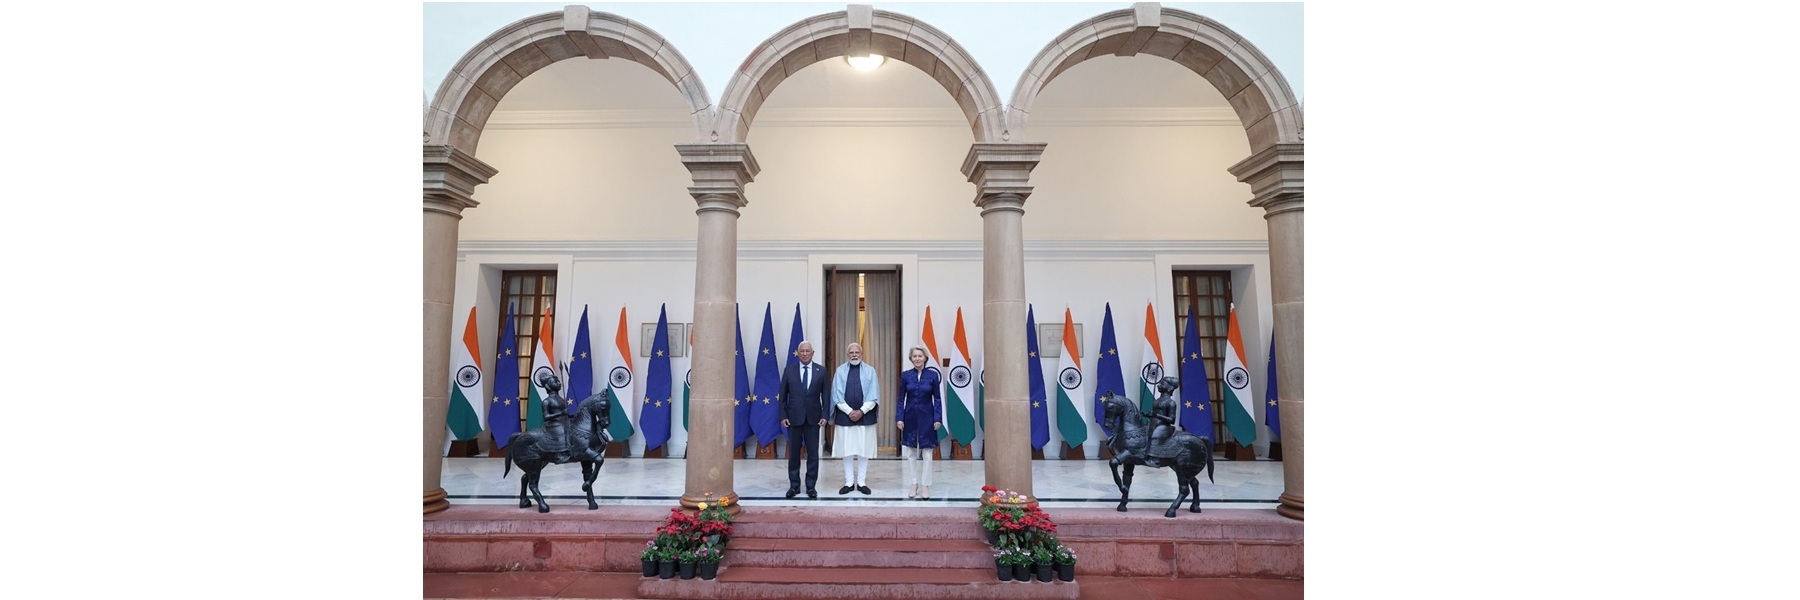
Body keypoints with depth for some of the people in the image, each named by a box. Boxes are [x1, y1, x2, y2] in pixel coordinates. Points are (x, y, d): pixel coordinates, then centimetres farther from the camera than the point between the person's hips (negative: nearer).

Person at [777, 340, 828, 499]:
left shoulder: (821, 371, 1)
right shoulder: (789, 371, 1)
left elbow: (825, 395, 2)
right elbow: (782, 396, 4)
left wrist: (824, 415, -6)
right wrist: (783, 416, -4)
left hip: (813, 418, 0)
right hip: (794, 418, 0)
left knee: (813, 453, 4)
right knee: (793, 453, 7)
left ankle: (811, 486, 14)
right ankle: (794, 485, 18)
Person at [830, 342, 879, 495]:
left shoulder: (870, 370, 2)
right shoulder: (840, 370, 3)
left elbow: (873, 395, -3)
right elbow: (837, 395, -2)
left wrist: (861, 411, -13)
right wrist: (850, 411, -11)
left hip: (865, 416, 0)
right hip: (845, 416, 0)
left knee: (864, 450, 4)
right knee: (847, 450, 4)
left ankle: (862, 482, 12)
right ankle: (849, 482, 12)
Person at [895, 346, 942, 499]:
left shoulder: (932, 375, -4)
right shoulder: (906, 375, -1)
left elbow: (937, 398, -1)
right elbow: (901, 399, 1)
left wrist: (938, 418, -7)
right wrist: (899, 418, -4)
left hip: (926, 417, -1)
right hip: (910, 417, 1)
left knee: (927, 453, 3)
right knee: (909, 453, 6)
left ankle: (925, 485, 13)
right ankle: (913, 484, 19)